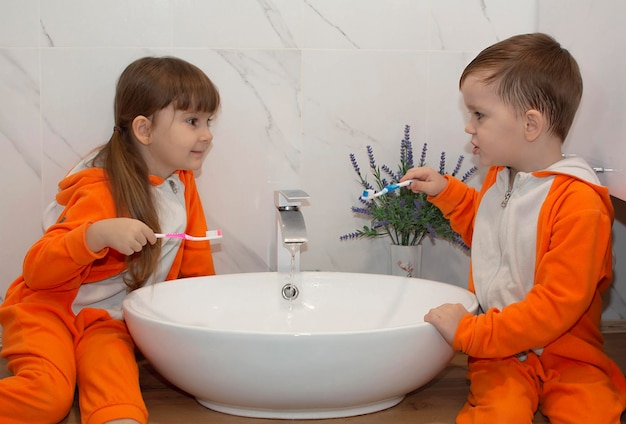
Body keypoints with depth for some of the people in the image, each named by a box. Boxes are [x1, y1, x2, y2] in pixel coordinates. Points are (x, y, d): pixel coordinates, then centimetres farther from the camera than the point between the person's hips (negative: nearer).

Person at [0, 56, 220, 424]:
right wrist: (98, 234, -36)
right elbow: (38, 270, -22)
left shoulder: (183, 183, 4)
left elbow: (197, 266, 19)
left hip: (109, 321, 5)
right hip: (51, 309, -5)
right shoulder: (102, 193, -17)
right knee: (47, 394, -29)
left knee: (114, 373, -29)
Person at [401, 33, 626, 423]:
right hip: (502, 351, 3)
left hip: (567, 355, -3)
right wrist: (446, 191, 13)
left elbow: (558, 303, -22)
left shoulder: (578, 202, -20)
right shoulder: (500, 177, 6)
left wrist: (470, 332, -20)